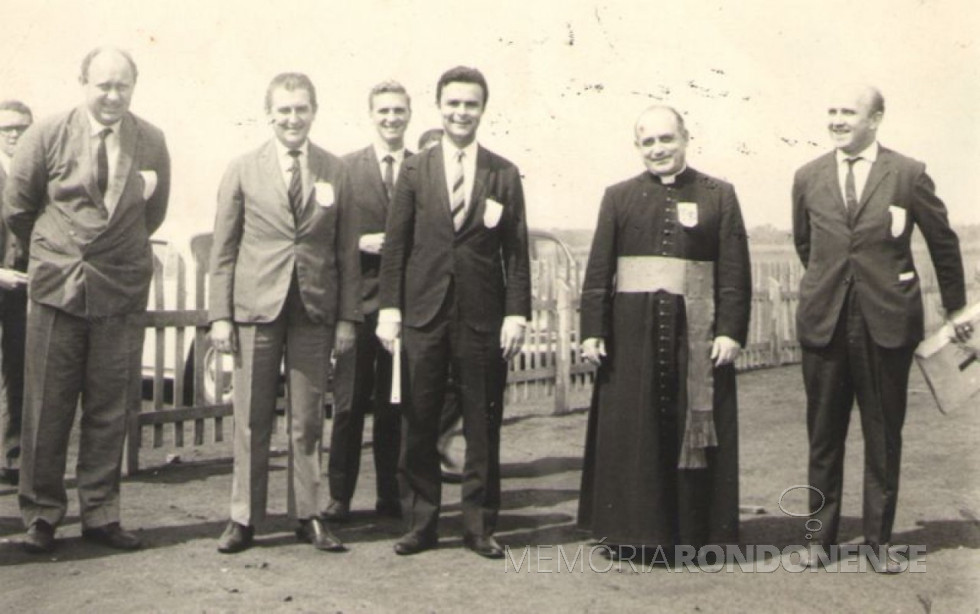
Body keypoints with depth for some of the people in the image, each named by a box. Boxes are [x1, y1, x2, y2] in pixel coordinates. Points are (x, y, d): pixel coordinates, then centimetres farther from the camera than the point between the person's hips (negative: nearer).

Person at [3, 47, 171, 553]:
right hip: (57, 286, -1)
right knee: (47, 407, 3)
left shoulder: (151, 143, 2)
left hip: (122, 289, 1)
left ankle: (101, 515, 18)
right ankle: (41, 515, 16)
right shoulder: (47, 136, -2)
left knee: (110, 409, 7)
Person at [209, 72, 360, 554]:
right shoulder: (243, 171, 4)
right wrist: (219, 315, -3)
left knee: (308, 420, 7)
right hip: (256, 308, -1)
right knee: (251, 420, 4)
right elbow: (223, 250, 4)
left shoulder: (335, 172, 6)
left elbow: (347, 251, 7)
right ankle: (244, 518, 15)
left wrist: (347, 316, 3)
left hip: (315, 312, 1)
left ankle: (308, 516, 18)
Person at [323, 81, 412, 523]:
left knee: (395, 404, 8)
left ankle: (390, 495, 18)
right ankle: (340, 495, 13)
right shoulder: (345, 168, 5)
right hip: (359, 298, -1)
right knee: (349, 403, 2)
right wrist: (360, 242, -11)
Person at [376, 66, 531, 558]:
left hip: (483, 317, 0)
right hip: (423, 314, 0)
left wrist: (517, 314, -4)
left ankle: (479, 526, 17)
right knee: (418, 424, 5)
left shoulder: (504, 175, 6)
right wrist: (389, 309, -2)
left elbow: (516, 252, 4)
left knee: (483, 426, 5)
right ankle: (420, 524, 17)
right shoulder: (414, 171, 7)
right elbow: (395, 245, 5)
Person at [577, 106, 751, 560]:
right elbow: (598, 270, 5)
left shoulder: (718, 196, 5)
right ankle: (632, 535, 15)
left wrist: (731, 331, -8)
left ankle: (693, 534, 16)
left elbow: (735, 271, 1)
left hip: (696, 333, -1)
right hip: (631, 331, 1)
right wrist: (592, 330, -3)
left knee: (693, 432, 5)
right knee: (629, 435, 4)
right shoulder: (619, 197, 9)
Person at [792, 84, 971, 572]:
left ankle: (879, 539, 18)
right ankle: (821, 535, 19)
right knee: (823, 435, 8)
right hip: (824, 323, 2)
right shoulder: (808, 178, 5)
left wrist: (956, 309, 15)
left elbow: (943, 243, 8)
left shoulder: (908, 175, -2)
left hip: (887, 324, -2)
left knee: (884, 435, 6)